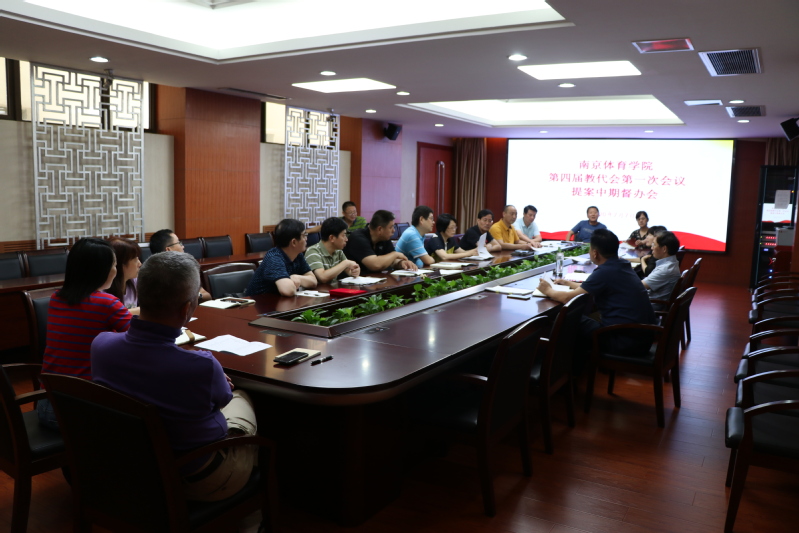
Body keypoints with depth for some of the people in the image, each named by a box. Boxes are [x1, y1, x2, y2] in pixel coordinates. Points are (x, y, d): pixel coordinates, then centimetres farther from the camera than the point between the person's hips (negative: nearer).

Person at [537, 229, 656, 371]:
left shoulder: (604, 271, -19)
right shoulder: (622, 265, 7)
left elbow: (567, 298, -14)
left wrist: (548, 290, 5)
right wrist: (569, 283, 31)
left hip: (626, 341, -8)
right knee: (584, 321, 24)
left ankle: (575, 371, 30)